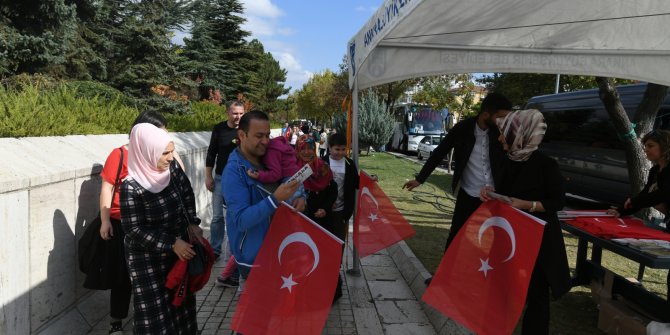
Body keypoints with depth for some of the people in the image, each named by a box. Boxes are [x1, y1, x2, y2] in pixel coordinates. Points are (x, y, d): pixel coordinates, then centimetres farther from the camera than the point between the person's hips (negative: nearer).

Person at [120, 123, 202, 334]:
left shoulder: (171, 167, -9)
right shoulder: (132, 187, -23)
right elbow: (134, 230, -19)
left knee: (181, 300, 19)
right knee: (155, 309, 8)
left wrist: (193, 224, 0)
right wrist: (171, 244, -22)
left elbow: (187, 194, 8)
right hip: (148, 259, -5)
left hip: (179, 248, 5)